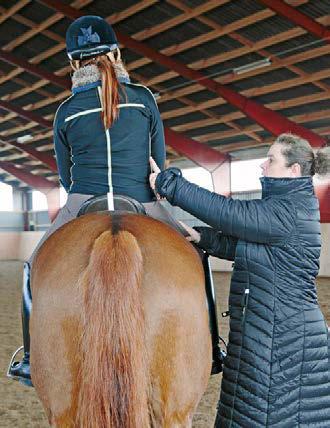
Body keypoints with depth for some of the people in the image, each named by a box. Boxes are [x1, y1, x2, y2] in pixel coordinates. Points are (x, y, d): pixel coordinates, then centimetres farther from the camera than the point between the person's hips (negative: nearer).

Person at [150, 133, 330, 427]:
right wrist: (201, 237, 0)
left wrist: (169, 183, -17)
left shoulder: (290, 211, -20)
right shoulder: (288, 205, 13)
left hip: (283, 340, -10)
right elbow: (241, 243, 15)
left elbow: (228, 213, -24)